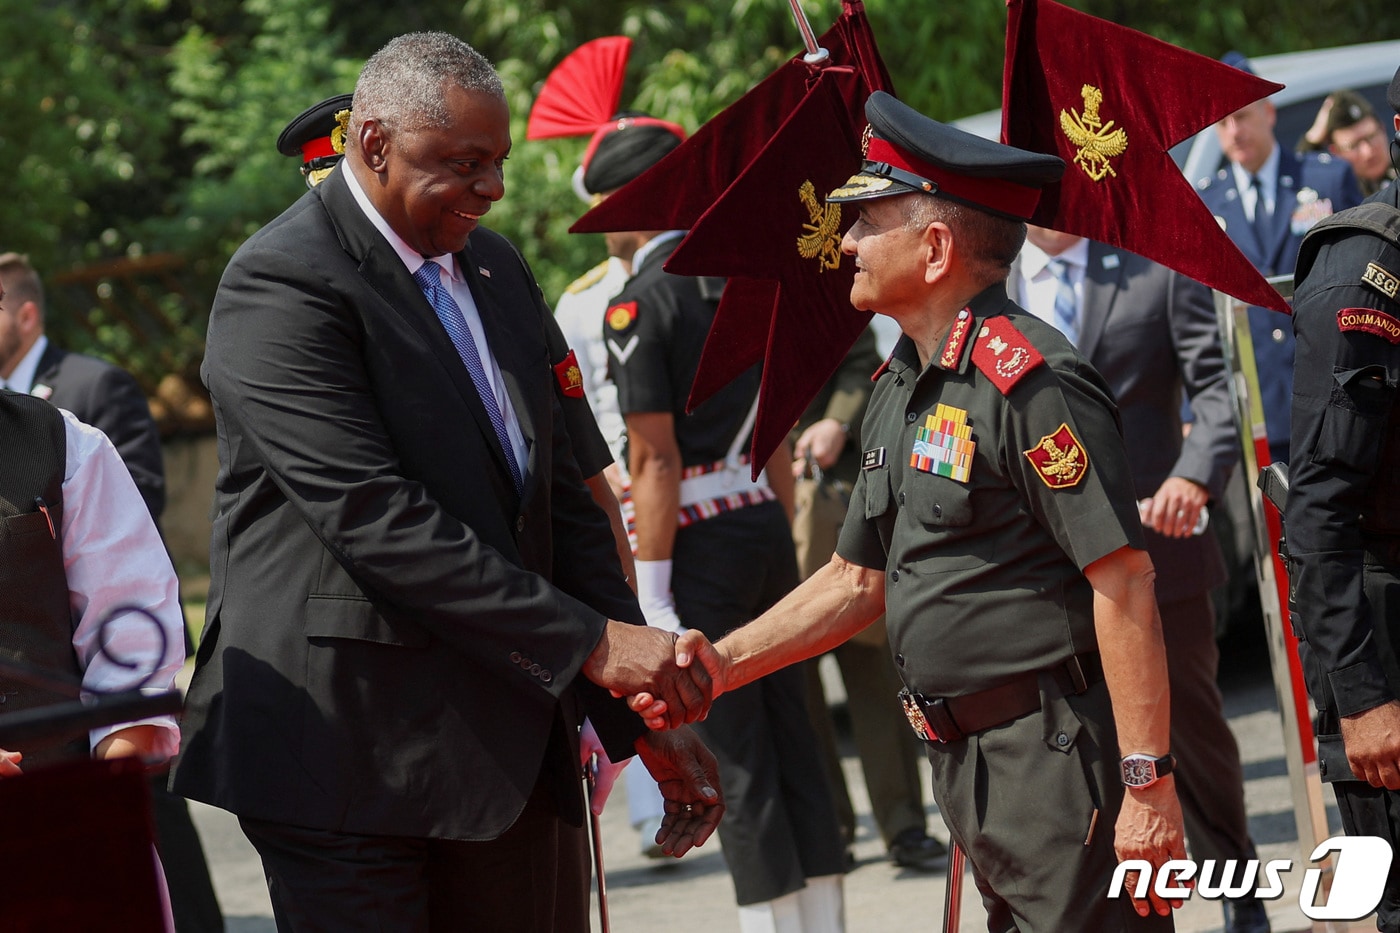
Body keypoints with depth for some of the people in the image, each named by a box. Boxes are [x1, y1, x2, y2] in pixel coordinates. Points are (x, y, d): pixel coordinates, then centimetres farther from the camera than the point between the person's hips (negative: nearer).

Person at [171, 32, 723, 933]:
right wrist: (589, 643, -21)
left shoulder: (497, 268, 14)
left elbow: (560, 495, 16)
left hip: (515, 742, 8)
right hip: (352, 750, -7)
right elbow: (376, 521, -21)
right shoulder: (283, 284, -12)